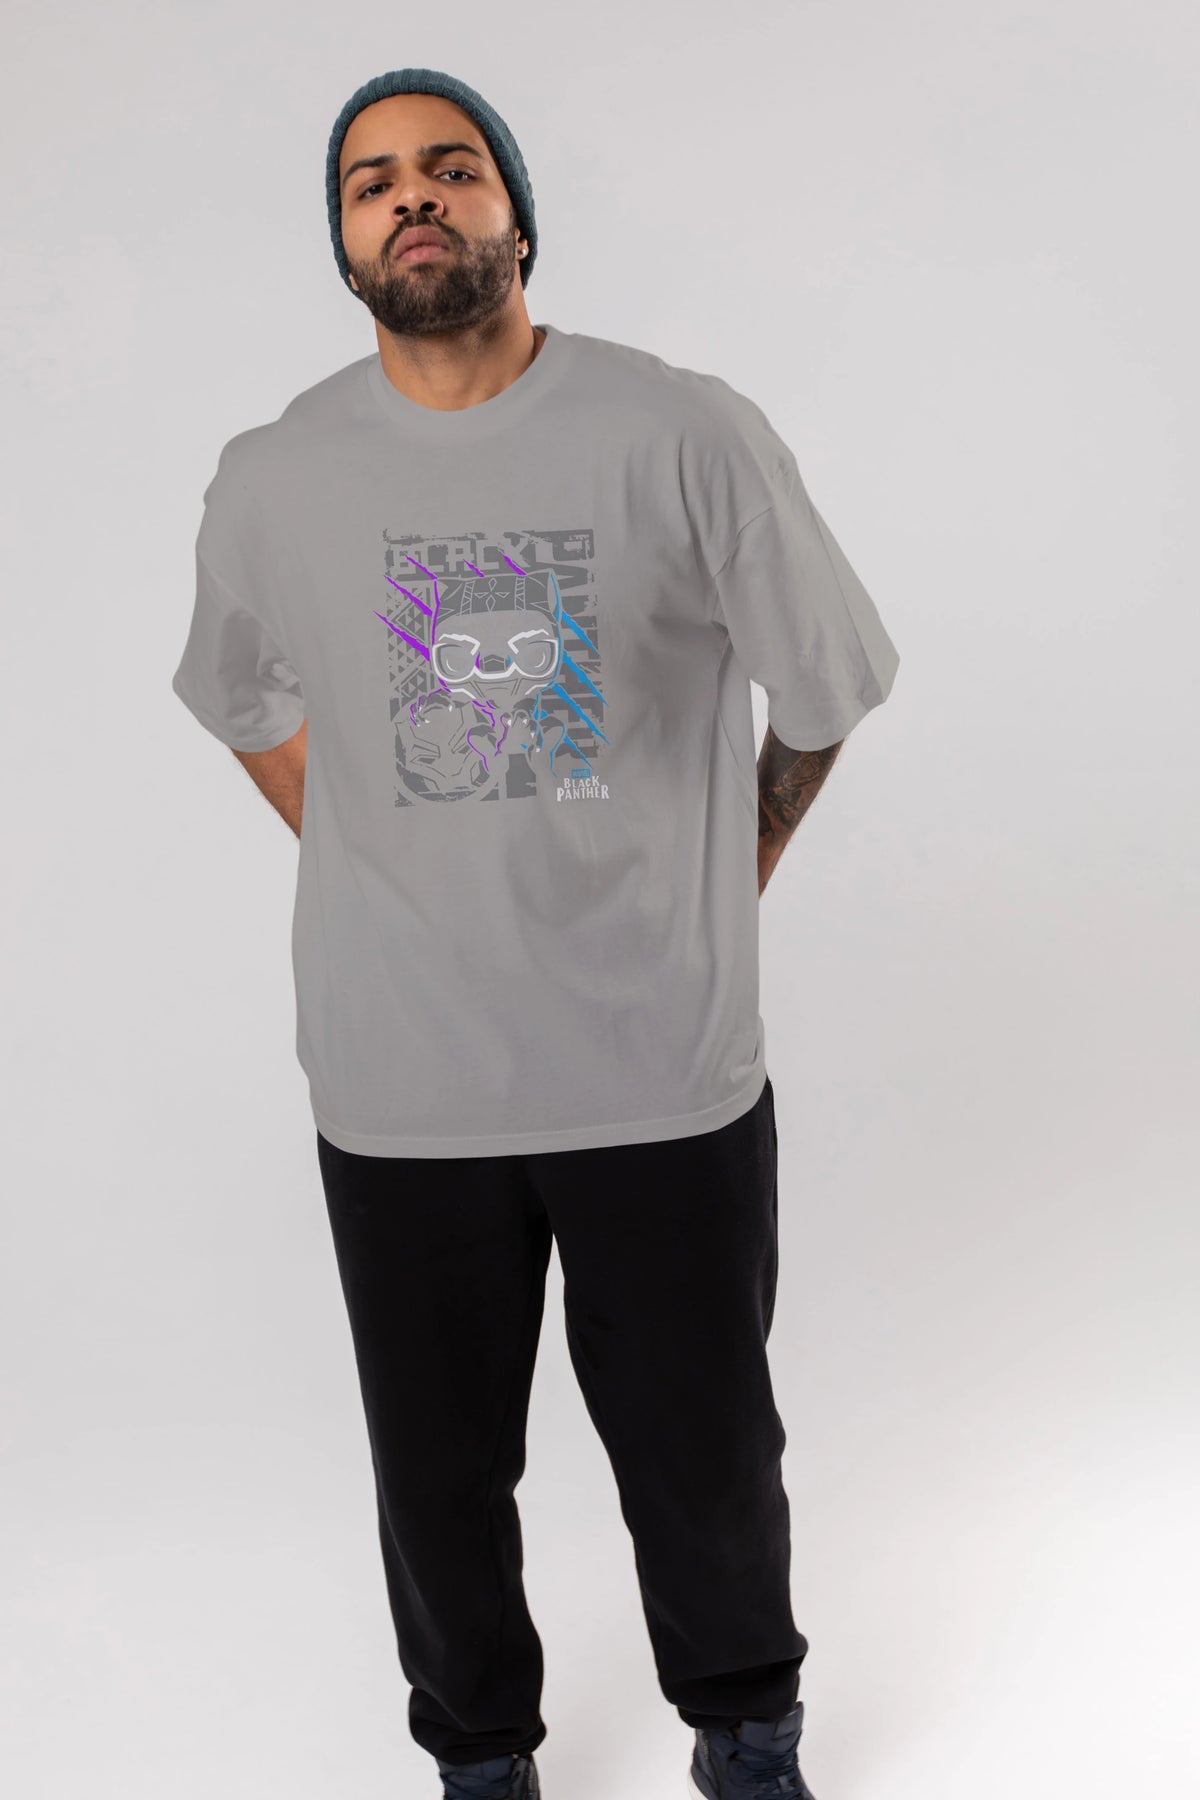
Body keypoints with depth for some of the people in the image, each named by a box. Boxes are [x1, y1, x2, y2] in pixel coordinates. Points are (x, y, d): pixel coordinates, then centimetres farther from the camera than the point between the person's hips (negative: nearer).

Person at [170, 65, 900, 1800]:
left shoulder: (690, 436, -8)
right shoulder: (273, 481, -1)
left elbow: (821, 698, 4)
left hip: (669, 1070, -1)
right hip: (401, 1086, 2)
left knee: (706, 1455, 15)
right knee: (440, 1469, 16)